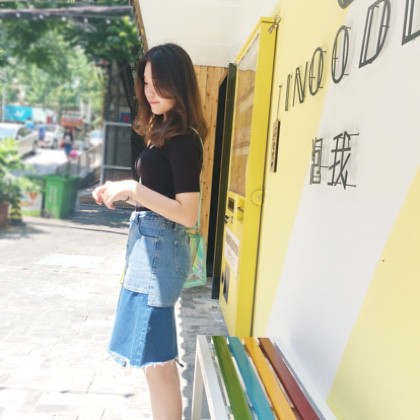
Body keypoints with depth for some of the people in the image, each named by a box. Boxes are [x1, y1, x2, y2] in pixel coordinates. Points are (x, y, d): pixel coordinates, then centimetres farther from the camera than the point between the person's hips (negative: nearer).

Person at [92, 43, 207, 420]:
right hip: (149, 244, 10)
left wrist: (133, 190, -20)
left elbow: (188, 214, -21)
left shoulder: (183, 140, -16)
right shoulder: (162, 133, 13)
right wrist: (122, 193, 7)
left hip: (161, 248, -10)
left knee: (157, 358, 0)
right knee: (155, 354, 21)